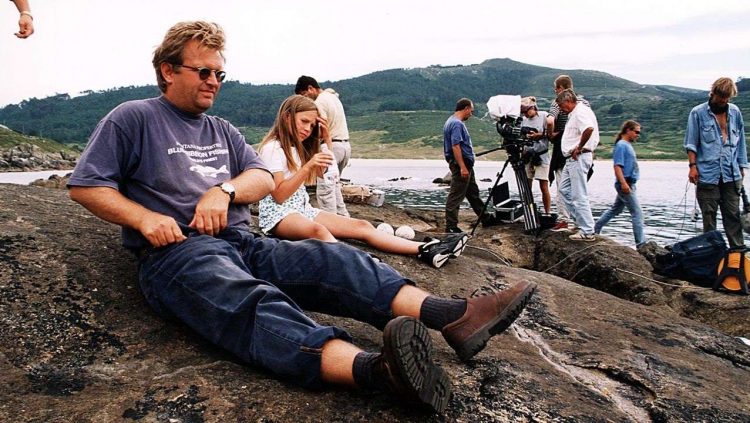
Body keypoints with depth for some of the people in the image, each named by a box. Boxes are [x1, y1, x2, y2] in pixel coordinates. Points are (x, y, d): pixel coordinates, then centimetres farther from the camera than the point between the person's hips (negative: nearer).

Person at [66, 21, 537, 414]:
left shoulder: (222, 130, 26)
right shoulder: (133, 119, 10)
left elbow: (265, 179, 17)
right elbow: (85, 185, 3)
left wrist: (225, 190, -4)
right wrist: (144, 218, -12)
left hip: (245, 245, 6)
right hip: (178, 252, -6)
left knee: (330, 258, -22)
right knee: (253, 301, -38)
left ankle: (453, 317, -40)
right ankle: (374, 369, -66)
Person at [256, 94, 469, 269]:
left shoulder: (296, 147, 17)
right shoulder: (272, 148, -9)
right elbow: (279, 195, -18)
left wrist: (326, 139, 10)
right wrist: (307, 167, -28)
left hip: (303, 208, 8)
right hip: (278, 214, -8)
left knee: (362, 226, -12)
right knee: (318, 230, -42)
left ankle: (427, 251, -25)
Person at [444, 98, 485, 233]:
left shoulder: (452, 121, 15)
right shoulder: (457, 123, -18)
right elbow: (455, 146, -26)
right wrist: (462, 167, -27)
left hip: (465, 165, 11)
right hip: (461, 165, -11)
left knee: (473, 193, 19)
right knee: (455, 196, -6)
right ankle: (451, 227, -2)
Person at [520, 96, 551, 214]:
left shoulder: (544, 116, -2)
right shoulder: (524, 120, 11)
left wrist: (538, 135, -16)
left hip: (541, 155, -4)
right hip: (527, 155, 4)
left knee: (544, 187, -3)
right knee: (527, 187, 4)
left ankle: (547, 213, 6)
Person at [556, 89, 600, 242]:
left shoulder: (581, 111, -14)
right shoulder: (574, 113, 19)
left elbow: (589, 129, -32)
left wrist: (579, 147, -22)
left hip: (579, 158, -11)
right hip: (572, 159, 11)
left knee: (579, 196, -8)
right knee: (564, 189, 16)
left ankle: (587, 232, -3)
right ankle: (580, 220, 21)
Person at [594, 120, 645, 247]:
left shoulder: (628, 145, 16)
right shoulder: (621, 145, -13)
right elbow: (617, 166, -21)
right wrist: (623, 183, -28)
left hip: (629, 184, 10)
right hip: (625, 184, -10)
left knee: (615, 209, 20)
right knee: (637, 213, -8)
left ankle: (596, 229, 30)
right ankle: (641, 244, -5)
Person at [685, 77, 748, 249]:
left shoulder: (735, 112, 12)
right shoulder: (698, 113, 2)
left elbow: (740, 141, 17)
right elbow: (691, 143, 1)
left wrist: (742, 167, 14)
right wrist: (693, 165, -8)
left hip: (731, 175, 3)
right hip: (707, 174, -3)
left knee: (733, 215, 4)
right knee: (709, 215, 3)